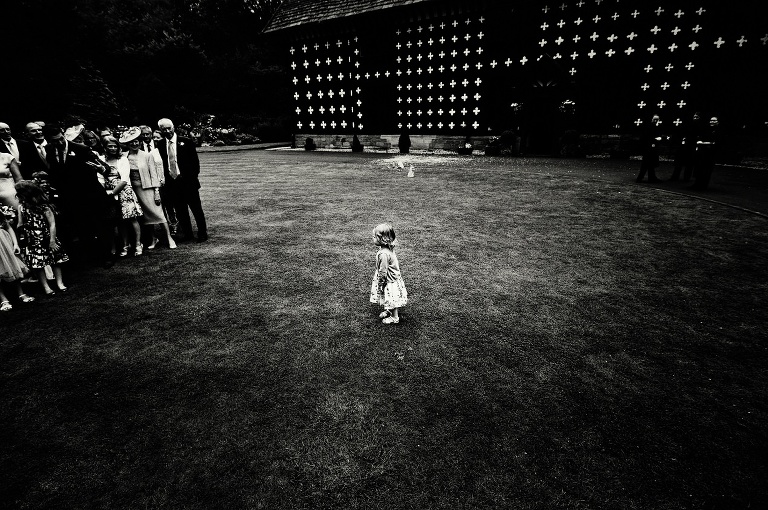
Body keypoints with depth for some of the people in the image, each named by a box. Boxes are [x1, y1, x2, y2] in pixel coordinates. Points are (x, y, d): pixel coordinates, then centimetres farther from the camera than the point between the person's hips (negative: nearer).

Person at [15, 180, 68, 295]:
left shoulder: (43, 206, -10)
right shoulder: (22, 207, 0)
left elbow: (52, 224, -10)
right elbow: (20, 225, 6)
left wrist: (52, 241, -13)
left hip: (47, 238, -3)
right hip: (32, 241, 3)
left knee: (55, 260, 3)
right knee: (37, 264, 2)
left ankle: (60, 283, 13)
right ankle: (46, 287, 8)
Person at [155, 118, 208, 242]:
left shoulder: (186, 142, -1)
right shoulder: (160, 145, 7)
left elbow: (195, 161, -1)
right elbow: (161, 163, 9)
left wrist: (194, 176, -6)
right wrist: (165, 178, 1)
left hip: (188, 181, -3)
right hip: (172, 182, 3)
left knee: (196, 209, 2)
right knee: (180, 211, 9)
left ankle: (202, 234, 13)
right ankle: (187, 234, 21)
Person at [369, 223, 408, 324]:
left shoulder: (383, 254, -34)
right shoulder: (389, 248, -3)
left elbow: (383, 272, -27)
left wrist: (380, 284, -14)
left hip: (390, 282, -9)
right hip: (393, 278, 9)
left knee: (391, 300, 12)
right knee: (390, 300, 28)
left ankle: (394, 317, 30)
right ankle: (389, 311, 48)